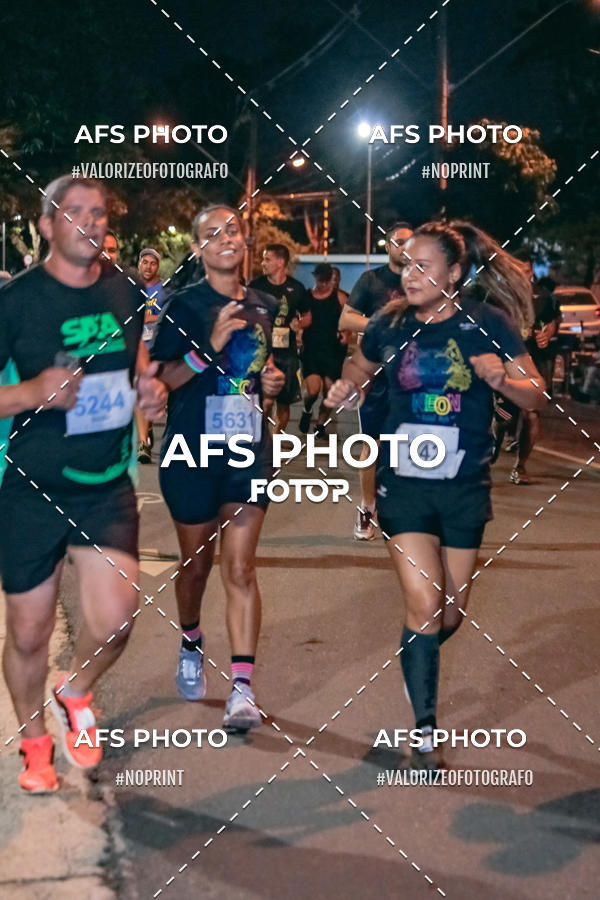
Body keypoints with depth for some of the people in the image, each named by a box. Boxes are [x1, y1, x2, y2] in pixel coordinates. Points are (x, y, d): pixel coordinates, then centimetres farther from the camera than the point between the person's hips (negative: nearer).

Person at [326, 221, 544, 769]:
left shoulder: (487, 324, -7)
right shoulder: (390, 326, -3)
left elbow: (536, 397, -4)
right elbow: (360, 367, 18)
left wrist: (500, 378, -24)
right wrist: (347, 389, -4)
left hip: (465, 485, 1)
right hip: (404, 482, 0)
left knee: (452, 611, 13)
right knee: (424, 605, -10)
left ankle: (418, 663, 48)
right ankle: (426, 734, 4)